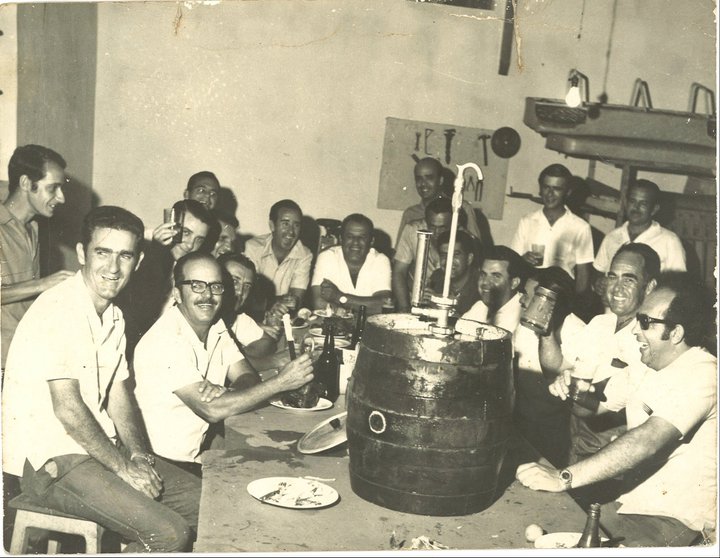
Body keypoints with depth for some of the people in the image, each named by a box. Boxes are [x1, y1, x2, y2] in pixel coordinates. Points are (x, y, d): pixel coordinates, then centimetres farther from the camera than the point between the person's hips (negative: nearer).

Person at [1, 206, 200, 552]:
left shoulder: (114, 316, 11)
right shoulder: (57, 310, -19)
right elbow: (67, 407, -21)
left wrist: (137, 453, -3)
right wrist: (123, 467, -15)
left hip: (95, 447, 9)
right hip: (48, 460, -9)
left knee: (198, 500, 6)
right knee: (169, 534, -20)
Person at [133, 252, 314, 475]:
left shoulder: (216, 327, 6)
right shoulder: (164, 340, -20)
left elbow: (250, 380, -1)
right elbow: (212, 410, -25)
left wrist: (223, 392, -24)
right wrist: (281, 381, -24)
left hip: (203, 452, 7)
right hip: (169, 466, -7)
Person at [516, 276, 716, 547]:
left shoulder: (702, 374, -20)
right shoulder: (645, 365, 7)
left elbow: (648, 440, -33)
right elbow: (596, 406, 14)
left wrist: (564, 478, -39)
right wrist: (575, 392, -11)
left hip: (675, 517, -7)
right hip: (632, 501, 7)